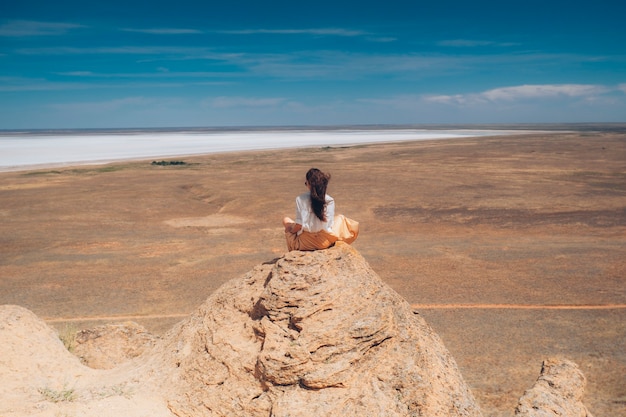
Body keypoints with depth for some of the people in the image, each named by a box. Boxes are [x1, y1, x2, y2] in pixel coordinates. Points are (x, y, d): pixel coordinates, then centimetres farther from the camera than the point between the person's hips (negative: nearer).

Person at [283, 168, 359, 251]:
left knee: (286, 220, 28)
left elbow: (299, 225, -15)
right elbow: (329, 225, -8)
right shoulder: (329, 200, -10)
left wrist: (290, 230, 6)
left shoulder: (300, 199, -14)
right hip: (324, 243, 1)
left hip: (304, 244, -1)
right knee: (341, 218, 29)